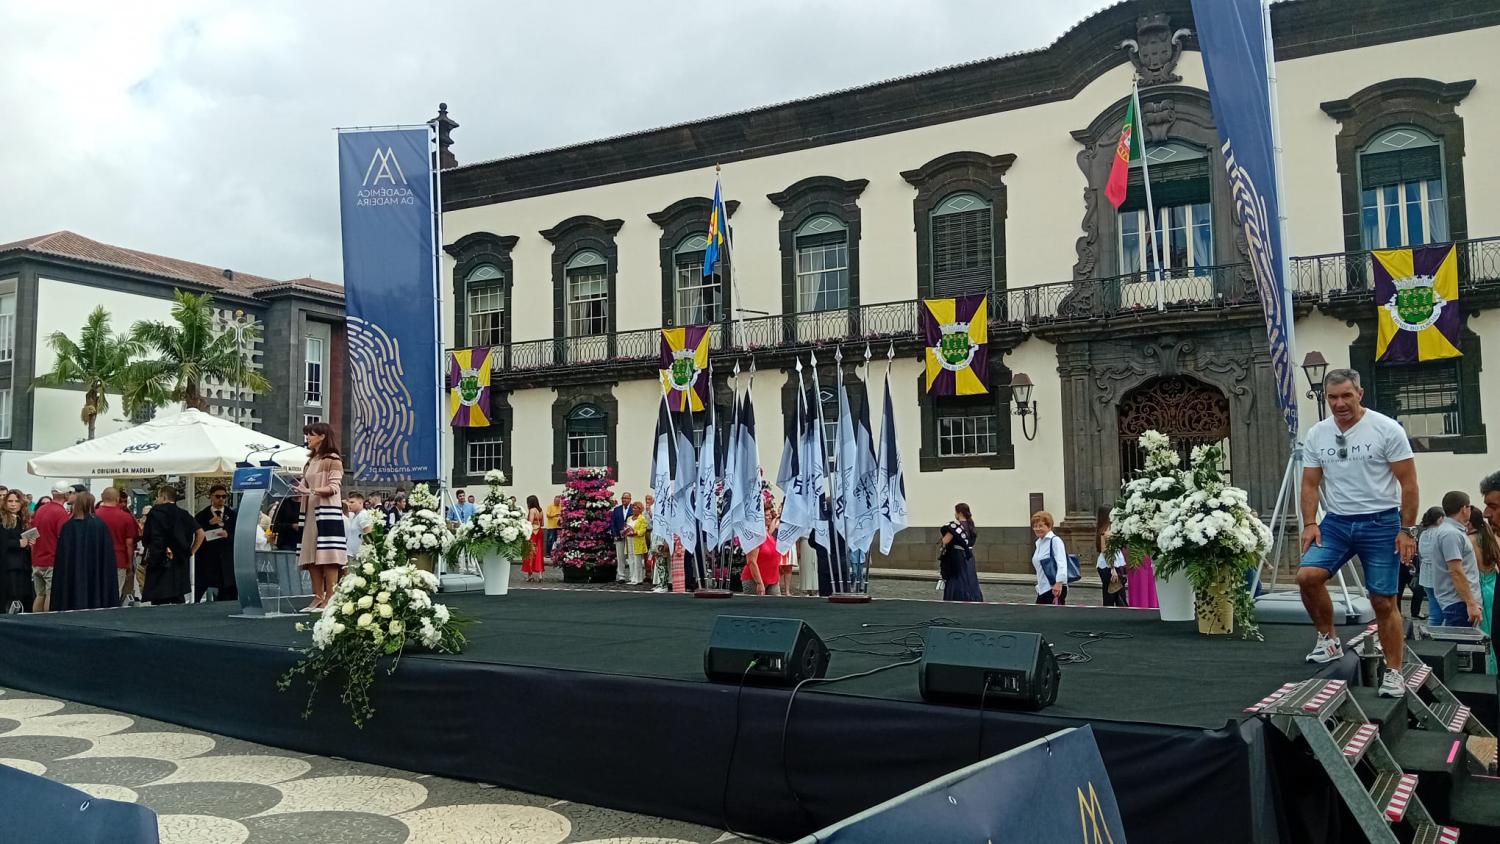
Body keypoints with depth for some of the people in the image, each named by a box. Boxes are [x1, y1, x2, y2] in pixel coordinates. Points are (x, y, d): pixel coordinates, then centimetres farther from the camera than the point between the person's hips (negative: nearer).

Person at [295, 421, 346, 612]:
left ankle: (330, 599, -10)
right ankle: (318, 597, 7)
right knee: (310, 556, 4)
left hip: (327, 510, -8)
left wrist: (311, 491, -24)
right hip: (310, 511, 8)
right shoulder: (310, 462, 20)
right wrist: (296, 490, -1)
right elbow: (304, 487, 20)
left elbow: (334, 487, -11)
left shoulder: (333, 459, -2)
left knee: (328, 556, -10)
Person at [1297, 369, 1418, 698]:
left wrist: (1407, 529, -10)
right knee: (1307, 576, -17)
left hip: (1380, 523, -3)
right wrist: (1310, 523, -4)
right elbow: (1310, 484, 8)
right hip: (1336, 522, 3)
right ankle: (1329, 639, 5)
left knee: (1384, 601, 2)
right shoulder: (1317, 434, 4)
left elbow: (1408, 482, -6)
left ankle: (1394, 673, 15)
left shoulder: (1386, 429, -8)